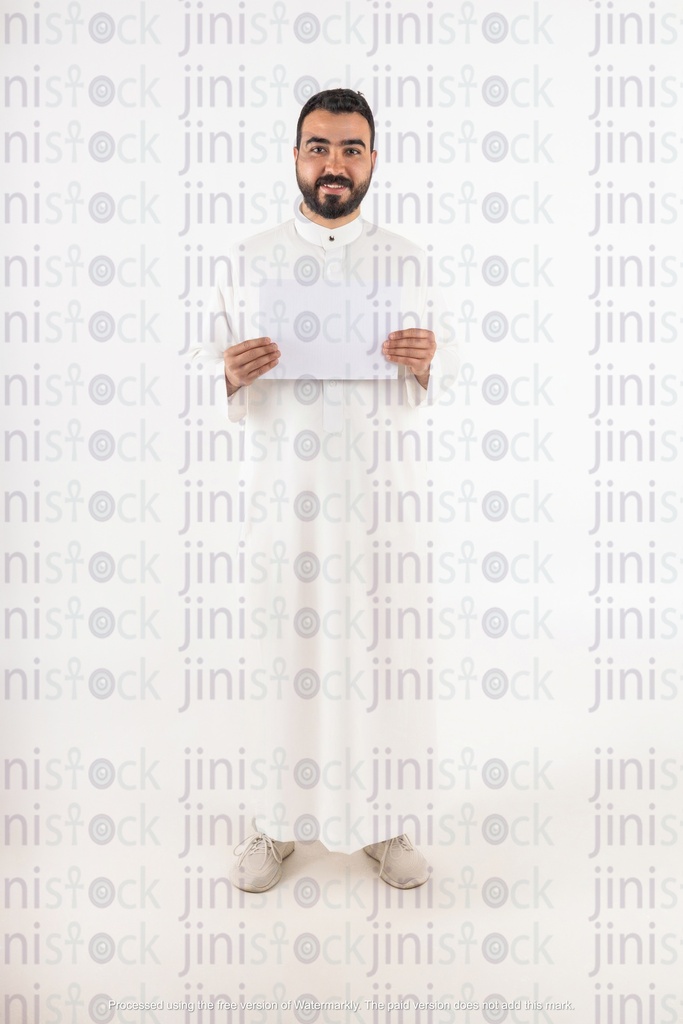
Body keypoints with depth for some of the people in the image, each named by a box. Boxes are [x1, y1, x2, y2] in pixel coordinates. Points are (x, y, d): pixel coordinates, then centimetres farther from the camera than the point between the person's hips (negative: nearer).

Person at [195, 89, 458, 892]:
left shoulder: (408, 262, 8)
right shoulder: (250, 261, 7)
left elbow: (447, 372, 10)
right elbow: (211, 367, 8)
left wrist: (425, 364, -13)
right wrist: (234, 375, -15)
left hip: (386, 490, 1)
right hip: (286, 490, 0)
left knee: (387, 650, 4)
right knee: (285, 649, 4)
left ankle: (386, 821, 24)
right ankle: (278, 821, 24)